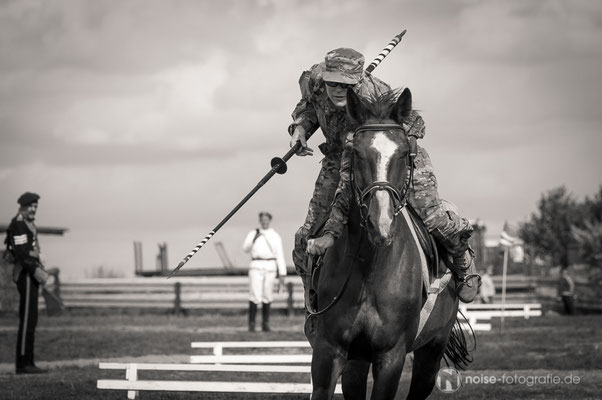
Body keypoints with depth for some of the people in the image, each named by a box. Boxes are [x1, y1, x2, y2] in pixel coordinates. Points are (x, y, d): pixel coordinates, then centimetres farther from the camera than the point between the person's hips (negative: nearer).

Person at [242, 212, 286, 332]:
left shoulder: (275, 236, 10)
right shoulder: (253, 234, 9)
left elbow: (280, 255, 7)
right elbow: (245, 248, -3)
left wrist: (282, 274, 2)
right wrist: (253, 240, -22)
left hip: (270, 267, 1)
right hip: (256, 266, -1)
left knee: (267, 296, 2)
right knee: (255, 296, -11)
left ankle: (265, 324, 9)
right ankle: (251, 324, -8)